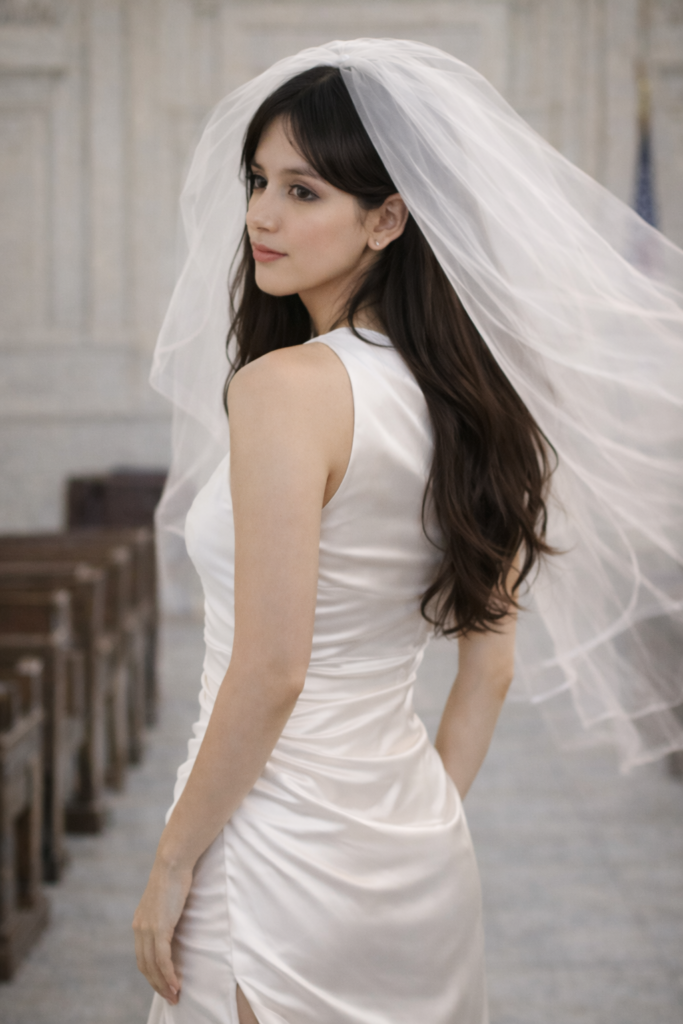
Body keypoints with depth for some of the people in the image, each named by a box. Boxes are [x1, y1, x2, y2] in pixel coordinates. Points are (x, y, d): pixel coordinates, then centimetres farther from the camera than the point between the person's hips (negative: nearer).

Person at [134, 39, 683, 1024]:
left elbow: (270, 673, -20)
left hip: (284, 856, -7)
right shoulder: (460, 396, 5)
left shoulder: (286, 386, -18)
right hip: (420, 841, 8)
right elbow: (490, 671, 10)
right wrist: (422, 829, 17)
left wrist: (171, 866, -11)